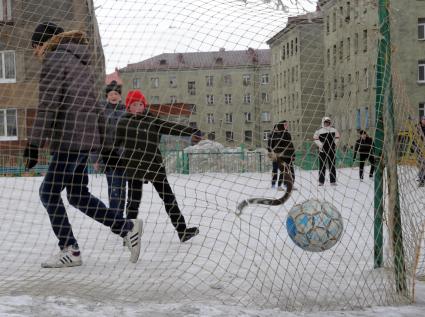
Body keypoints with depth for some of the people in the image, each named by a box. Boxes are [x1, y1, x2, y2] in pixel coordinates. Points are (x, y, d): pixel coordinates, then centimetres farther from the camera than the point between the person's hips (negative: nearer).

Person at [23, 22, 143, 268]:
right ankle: (128, 228, 14)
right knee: (79, 195, 14)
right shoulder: (82, 62, 22)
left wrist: (34, 144, -15)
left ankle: (70, 250, 0)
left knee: (49, 192, -1)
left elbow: (47, 106, -15)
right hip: (86, 138, 9)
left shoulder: (55, 59, -6)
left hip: (68, 140, -9)